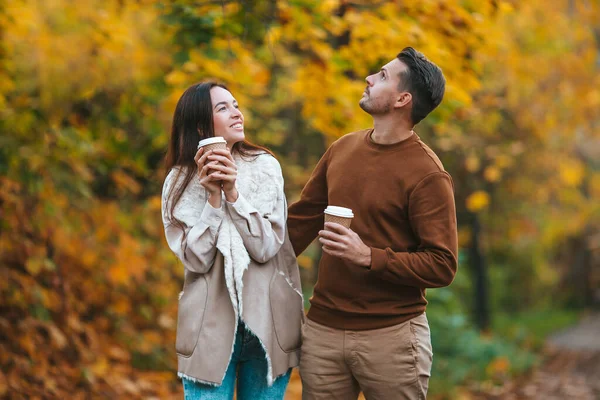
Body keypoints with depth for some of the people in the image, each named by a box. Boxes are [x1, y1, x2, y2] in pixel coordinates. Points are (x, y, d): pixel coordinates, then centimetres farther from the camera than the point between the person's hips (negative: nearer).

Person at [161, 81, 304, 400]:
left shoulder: (265, 167, -3)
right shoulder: (181, 182, -1)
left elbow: (266, 247, -10)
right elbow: (197, 259, -10)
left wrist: (233, 192, -18)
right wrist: (213, 198, -18)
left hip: (267, 321, 0)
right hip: (211, 324, 0)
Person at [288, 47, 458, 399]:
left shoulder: (427, 175, -12)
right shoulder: (342, 149, 7)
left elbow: (442, 266, -15)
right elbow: (302, 218, 17)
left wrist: (369, 257, -23)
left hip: (391, 335, -5)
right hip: (322, 329, 6)